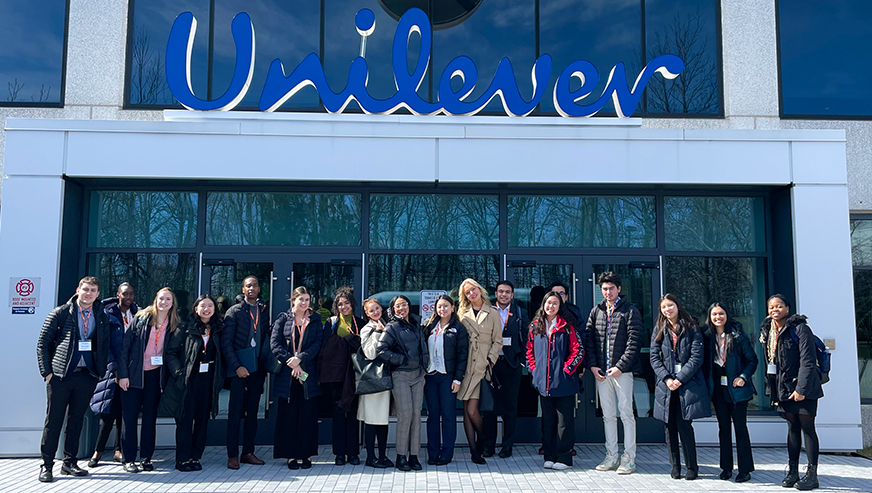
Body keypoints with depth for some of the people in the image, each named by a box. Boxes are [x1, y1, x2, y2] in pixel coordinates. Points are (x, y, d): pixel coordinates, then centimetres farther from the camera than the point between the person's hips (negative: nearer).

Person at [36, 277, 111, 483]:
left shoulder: (101, 317, 9)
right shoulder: (60, 313, 0)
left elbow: (105, 346, 13)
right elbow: (43, 343, 1)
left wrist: (102, 371, 3)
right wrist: (47, 371, -5)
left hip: (87, 375, 3)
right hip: (61, 374, -3)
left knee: (76, 419, 10)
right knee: (54, 420, 2)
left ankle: (69, 463, 21)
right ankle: (46, 465, 11)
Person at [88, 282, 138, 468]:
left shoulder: (136, 314, 12)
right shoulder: (108, 313, -1)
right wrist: (114, 367, -12)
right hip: (113, 368, -4)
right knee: (110, 410, -6)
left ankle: (119, 451, 13)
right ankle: (98, 451, 8)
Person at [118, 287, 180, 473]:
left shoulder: (173, 325, 5)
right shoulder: (142, 318, -3)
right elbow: (125, 345, -4)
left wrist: (167, 376, 0)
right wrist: (123, 374, -10)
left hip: (155, 375, 2)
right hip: (133, 374, -2)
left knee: (150, 417, 7)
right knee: (130, 417, 0)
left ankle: (146, 458, 17)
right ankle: (128, 459, 10)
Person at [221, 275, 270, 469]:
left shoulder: (264, 311, 12)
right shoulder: (234, 311, 0)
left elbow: (267, 337, 12)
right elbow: (226, 343, -5)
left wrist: (265, 363, -1)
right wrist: (236, 366, -13)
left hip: (257, 366, 4)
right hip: (240, 367, -4)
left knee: (253, 410, 8)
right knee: (236, 410, -3)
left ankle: (248, 452, 16)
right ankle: (232, 455, 3)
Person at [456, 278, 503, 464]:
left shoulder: (492, 314, 8)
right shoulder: (462, 314, 12)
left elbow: (497, 341, 8)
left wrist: (490, 359, -5)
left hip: (481, 366, -2)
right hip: (465, 365, 2)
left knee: (472, 409, -10)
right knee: (467, 410, 0)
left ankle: (482, 439, 16)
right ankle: (474, 450, 8)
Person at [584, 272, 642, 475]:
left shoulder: (630, 311, -2)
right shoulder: (596, 312, 12)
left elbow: (634, 342, -8)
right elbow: (588, 340, 11)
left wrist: (620, 366, -14)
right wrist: (593, 365, 0)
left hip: (622, 371, -5)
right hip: (601, 372, 5)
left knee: (626, 414, -1)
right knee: (608, 415, 10)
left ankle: (629, 458, 5)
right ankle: (612, 456, 18)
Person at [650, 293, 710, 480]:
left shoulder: (691, 329, 2)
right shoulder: (659, 330, 10)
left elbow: (696, 357, -4)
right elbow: (654, 358, 6)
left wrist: (680, 379, -11)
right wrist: (666, 378, -8)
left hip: (688, 385, -3)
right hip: (666, 385, 3)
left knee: (684, 425, -6)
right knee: (670, 426, 5)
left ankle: (692, 466, 7)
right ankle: (675, 465, 16)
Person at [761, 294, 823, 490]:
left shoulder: (800, 328, -12)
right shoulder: (767, 331, 9)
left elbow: (808, 361, -17)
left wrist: (801, 388, -20)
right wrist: (772, 389, 10)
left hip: (804, 388, -6)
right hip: (784, 388, 6)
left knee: (807, 428, -1)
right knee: (792, 428, 12)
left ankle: (812, 475, 5)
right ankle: (792, 471, 17)